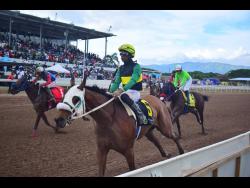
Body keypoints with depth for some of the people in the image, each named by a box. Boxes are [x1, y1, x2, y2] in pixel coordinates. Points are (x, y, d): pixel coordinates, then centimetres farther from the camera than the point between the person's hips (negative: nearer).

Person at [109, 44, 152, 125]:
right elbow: (116, 82, 6)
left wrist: (122, 90, -35)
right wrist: (111, 91, -12)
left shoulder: (136, 66, -8)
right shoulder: (121, 68, 12)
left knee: (124, 96, -39)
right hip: (125, 91, 7)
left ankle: (142, 118, -30)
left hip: (134, 92, -7)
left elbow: (132, 81, -22)